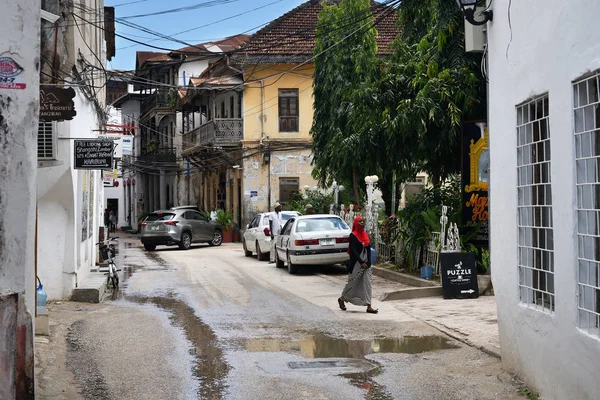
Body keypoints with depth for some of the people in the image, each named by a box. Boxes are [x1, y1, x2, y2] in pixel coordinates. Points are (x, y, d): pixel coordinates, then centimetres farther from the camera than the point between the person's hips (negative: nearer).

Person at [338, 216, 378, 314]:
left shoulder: (366, 235, 9)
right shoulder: (353, 235, -8)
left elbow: (369, 250, 10)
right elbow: (353, 251, -14)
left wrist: (368, 262, 0)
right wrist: (361, 262, -20)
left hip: (366, 263, 6)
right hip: (356, 263, -5)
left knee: (367, 283, 0)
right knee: (352, 282, 4)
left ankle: (368, 306, -1)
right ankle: (341, 299, 28)